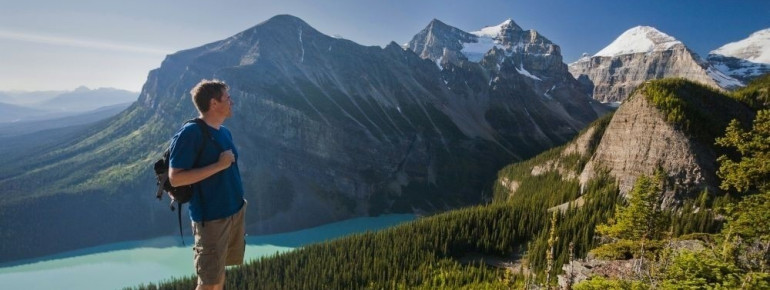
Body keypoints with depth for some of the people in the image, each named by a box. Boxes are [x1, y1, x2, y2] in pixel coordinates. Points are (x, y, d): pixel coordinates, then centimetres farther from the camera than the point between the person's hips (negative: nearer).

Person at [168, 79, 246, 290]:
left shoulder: (224, 132, 8)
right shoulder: (190, 133, -16)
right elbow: (175, 178, -19)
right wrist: (219, 165, -23)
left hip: (235, 211, 7)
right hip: (211, 218, -7)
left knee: (219, 270, 19)